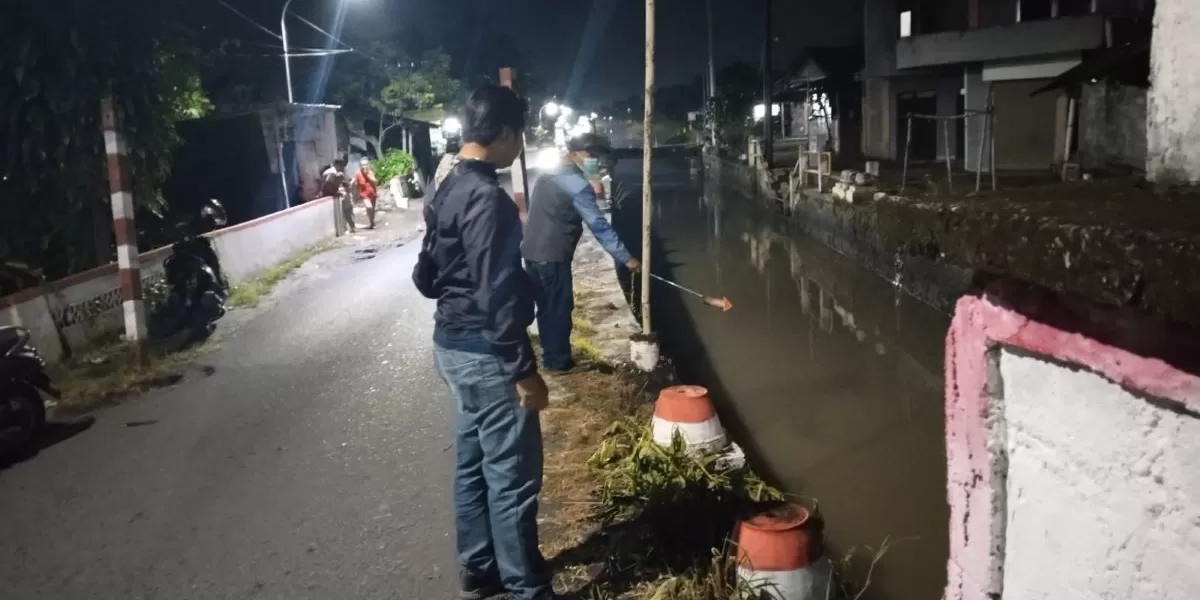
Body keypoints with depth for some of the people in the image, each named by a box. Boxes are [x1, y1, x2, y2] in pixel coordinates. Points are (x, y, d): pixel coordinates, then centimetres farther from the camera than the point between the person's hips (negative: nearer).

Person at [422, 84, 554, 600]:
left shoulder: (448, 190, 10)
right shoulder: (487, 198, -21)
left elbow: (425, 277, 16)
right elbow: (497, 296, -24)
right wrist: (524, 371, -20)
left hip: (452, 344, 10)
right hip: (485, 353, -10)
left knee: (474, 463, 18)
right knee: (513, 477, 1)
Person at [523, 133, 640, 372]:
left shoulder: (549, 176, 16)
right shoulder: (576, 184, -13)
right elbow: (599, 225, -15)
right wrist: (626, 258, -12)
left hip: (533, 252, 9)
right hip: (552, 256, -9)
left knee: (546, 307, 16)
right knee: (559, 308, 0)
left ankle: (551, 357, 24)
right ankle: (559, 362, 7)